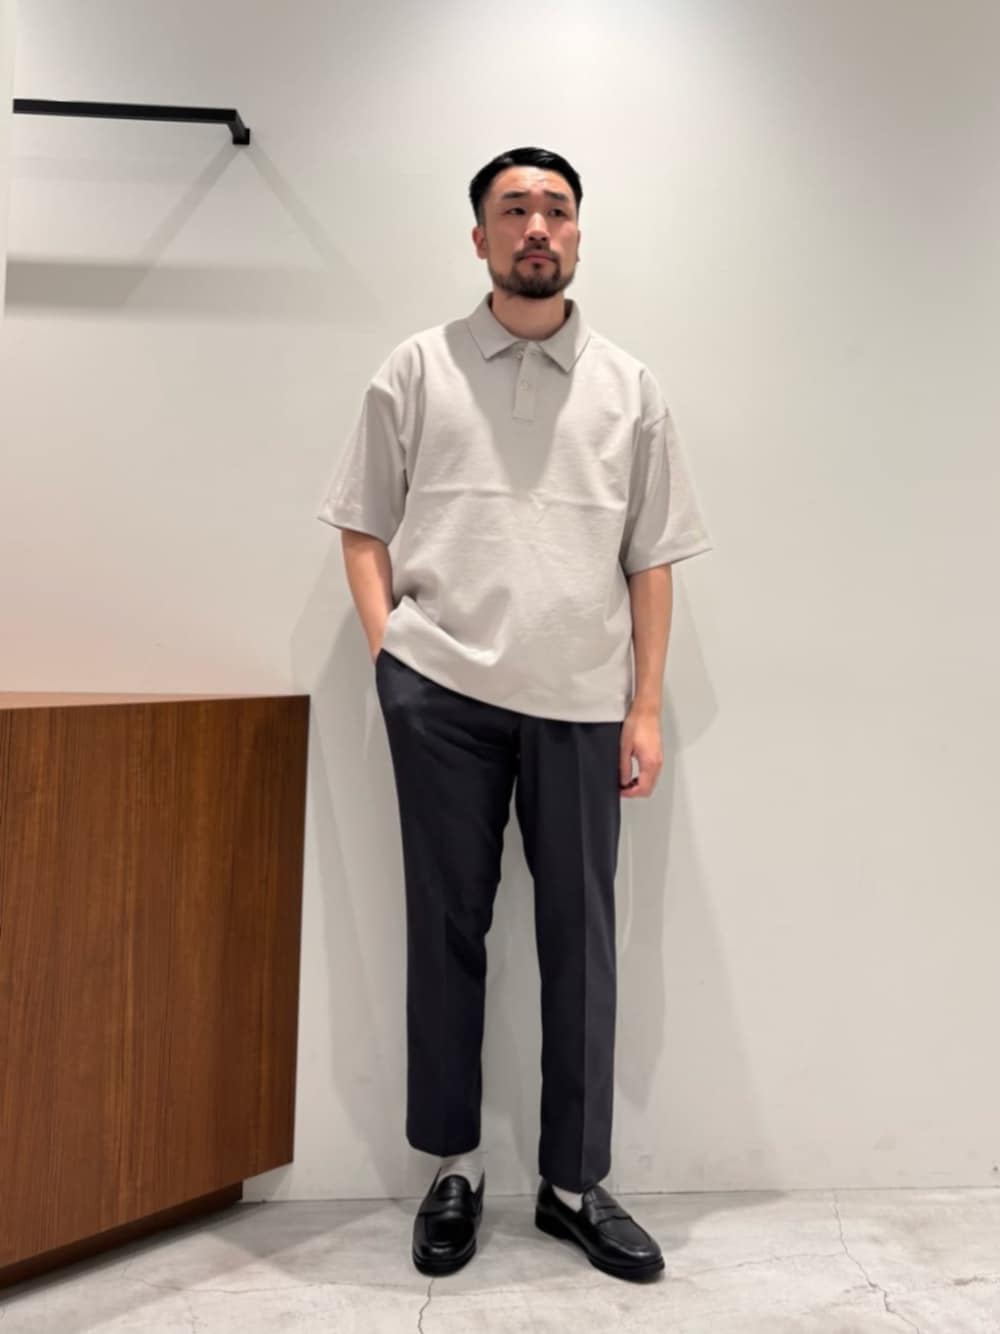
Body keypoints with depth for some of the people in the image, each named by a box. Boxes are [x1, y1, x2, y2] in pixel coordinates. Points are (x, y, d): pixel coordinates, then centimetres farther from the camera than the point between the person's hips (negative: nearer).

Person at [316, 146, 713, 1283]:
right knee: (447, 926, 7)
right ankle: (453, 1165, 24)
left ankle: (574, 1182, 22)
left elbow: (652, 560, 9)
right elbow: (362, 527, 9)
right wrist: (387, 655, -3)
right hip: (441, 691, -1)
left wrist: (646, 706, 3)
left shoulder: (629, 386, 11)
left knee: (579, 938, 6)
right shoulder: (417, 368, 8)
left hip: (580, 700, 1)